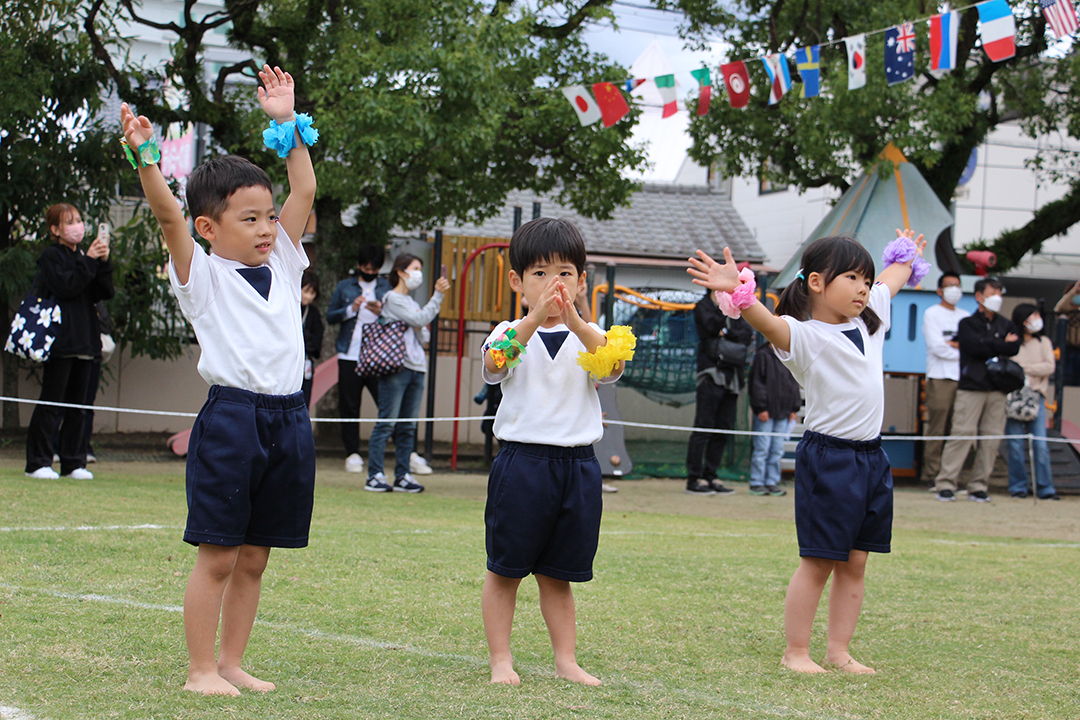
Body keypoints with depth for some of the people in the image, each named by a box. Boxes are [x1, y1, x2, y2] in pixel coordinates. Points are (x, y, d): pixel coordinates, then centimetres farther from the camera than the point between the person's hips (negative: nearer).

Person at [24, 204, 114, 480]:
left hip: (85, 341, 6)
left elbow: (105, 293, 9)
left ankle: (73, 463, 11)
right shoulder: (51, 256, -1)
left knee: (77, 405, 7)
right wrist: (89, 261, -15)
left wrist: (104, 263, -5)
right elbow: (66, 287, -16)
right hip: (60, 341, -6)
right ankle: (38, 462, -2)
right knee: (51, 403, -6)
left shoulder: (83, 256, 18)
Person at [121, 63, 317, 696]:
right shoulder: (201, 273, 1)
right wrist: (146, 156, -27)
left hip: (288, 420, 5)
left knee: (254, 557, 10)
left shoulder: (283, 263, 16)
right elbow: (169, 214, -14)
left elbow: (304, 192, 15)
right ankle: (201, 669, 6)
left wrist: (288, 123, 12)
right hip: (231, 416, -5)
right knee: (218, 555, -2)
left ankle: (231, 662, 18)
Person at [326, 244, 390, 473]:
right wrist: (351, 309, -7)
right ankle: (352, 454, 11)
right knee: (349, 407, 3)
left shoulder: (387, 287, 10)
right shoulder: (345, 287, 12)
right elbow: (330, 316, 8)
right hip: (349, 356, 2)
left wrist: (381, 312, -13)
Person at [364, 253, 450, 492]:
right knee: (387, 423, -9)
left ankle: (402, 476, 8)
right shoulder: (392, 299, -1)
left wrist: (421, 329, -1)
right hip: (397, 367, -8)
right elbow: (419, 319, -13)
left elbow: (424, 339, 20)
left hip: (416, 369, 8)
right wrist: (438, 295, -13)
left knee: (408, 427, 6)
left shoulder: (412, 302, 23)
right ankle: (374, 476, -8)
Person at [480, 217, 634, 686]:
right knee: (505, 570, 3)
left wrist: (574, 322, -33)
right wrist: (536, 317, -36)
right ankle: (501, 660, 11)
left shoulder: (590, 337, 6)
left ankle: (566, 660, 17)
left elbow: (613, 365, -16)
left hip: (578, 466, 2)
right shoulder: (511, 334, 1)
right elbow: (495, 363, -22)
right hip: (521, 462, -2)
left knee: (558, 575, 10)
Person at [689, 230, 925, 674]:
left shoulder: (868, 320, 11)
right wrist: (737, 292, -51)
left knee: (855, 562, 10)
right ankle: (796, 652, 7)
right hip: (826, 458, -7)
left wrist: (909, 256, 47)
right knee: (817, 563, -2)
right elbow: (768, 323, -33)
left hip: (871, 458, 7)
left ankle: (839, 650, 17)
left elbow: (892, 280, 31)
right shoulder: (804, 336, -12)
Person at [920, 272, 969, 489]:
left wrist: (954, 344, -7)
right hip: (940, 378, -5)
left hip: (962, 379, 5)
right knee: (937, 428, -8)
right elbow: (936, 346, -7)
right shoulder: (932, 314, 5)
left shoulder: (965, 316, 21)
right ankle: (932, 475, -7)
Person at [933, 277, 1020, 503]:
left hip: (997, 390, 4)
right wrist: (1002, 345, -2)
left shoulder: (1005, 324, 17)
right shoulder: (967, 324, 6)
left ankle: (978, 486, 5)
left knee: (992, 436, -1)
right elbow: (975, 347, -12)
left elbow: (1014, 347, -1)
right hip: (971, 387, -4)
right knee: (963, 433, -11)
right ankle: (946, 483, -9)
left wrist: (989, 346, -5)